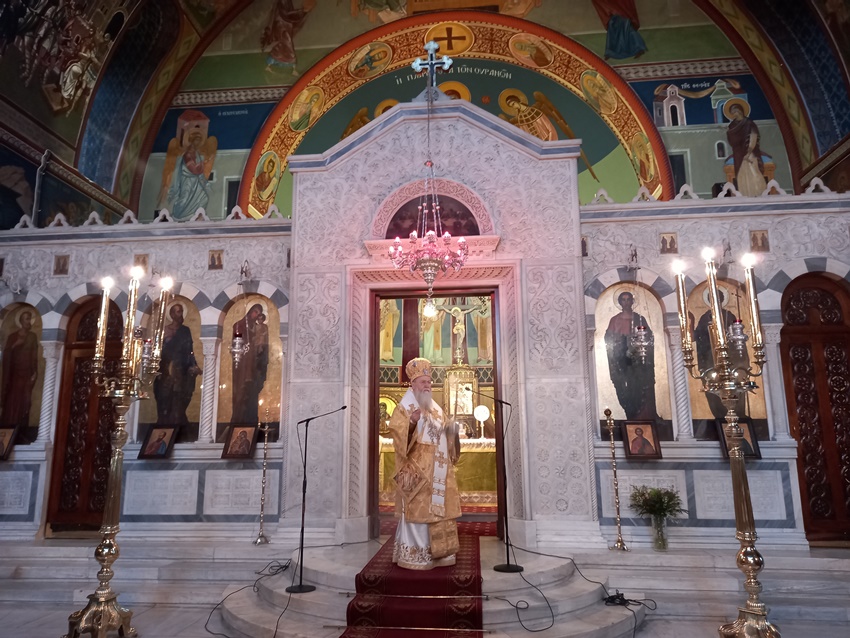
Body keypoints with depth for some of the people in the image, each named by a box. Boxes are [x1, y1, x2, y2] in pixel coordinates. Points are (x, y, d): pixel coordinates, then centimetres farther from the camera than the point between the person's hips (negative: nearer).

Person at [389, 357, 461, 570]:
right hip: (417, 470, -7)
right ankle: (413, 556, 2)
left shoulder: (436, 409, 17)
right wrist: (411, 422, -32)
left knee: (439, 510, 10)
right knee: (417, 511, -6)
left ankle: (437, 552, 20)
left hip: (437, 470, 7)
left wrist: (451, 430, 4)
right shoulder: (404, 407, -4)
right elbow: (397, 432, -17)